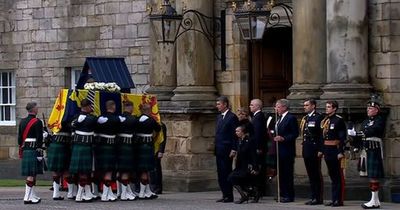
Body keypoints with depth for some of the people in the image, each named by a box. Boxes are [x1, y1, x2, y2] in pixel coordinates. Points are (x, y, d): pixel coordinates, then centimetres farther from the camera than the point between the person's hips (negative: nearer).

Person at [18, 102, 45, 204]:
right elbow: (39, 139, -15)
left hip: (25, 150, 8)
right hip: (33, 150, -8)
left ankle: (33, 196, 21)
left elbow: (20, 138, 14)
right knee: (32, 175, -7)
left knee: (30, 174, 14)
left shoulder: (22, 122, 11)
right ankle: (28, 198, -9)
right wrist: (39, 153, -14)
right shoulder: (37, 122, -12)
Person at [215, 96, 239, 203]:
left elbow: (235, 135, -12)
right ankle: (225, 195, 12)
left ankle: (229, 196, -2)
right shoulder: (219, 117, 17)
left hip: (227, 150, -8)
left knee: (226, 173, -6)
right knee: (221, 174, 8)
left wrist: (233, 149, -17)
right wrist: (215, 148, 14)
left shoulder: (232, 117, -9)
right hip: (219, 150, 8)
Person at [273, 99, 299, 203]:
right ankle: (283, 194, 15)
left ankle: (289, 196, -2)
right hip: (279, 151, 8)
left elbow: (295, 134, -13)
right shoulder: (279, 118, 17)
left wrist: (283, 138, -20)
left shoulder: (291, 118, -9)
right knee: (281, 173, 9)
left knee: (287, 174, -5)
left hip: (287, 151, -8)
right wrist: (275, 137, 5)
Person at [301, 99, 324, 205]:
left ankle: (318, 198, 0)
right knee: (311, 175, 10)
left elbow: (322, 134, -13)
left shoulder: (318, 117, -9)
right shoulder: (305, 118, 16)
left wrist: (320, 150, -17)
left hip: (315, 150, -8)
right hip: (307, 150, 8)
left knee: (316, 174, -4)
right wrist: (304, 147, 11)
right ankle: (313, 197, 14)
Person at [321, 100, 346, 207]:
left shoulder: (339, 120, -9)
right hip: (327, 151, 8)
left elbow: (342, 137, -13)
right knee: (332, 176, 11)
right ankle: (334, 199, 15)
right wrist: (321, 150, 12)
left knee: (338, 176, -3)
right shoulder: (325, 121, 13)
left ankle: (339, 200, -1)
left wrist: (341, 152, -19)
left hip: (335, 150, -8)